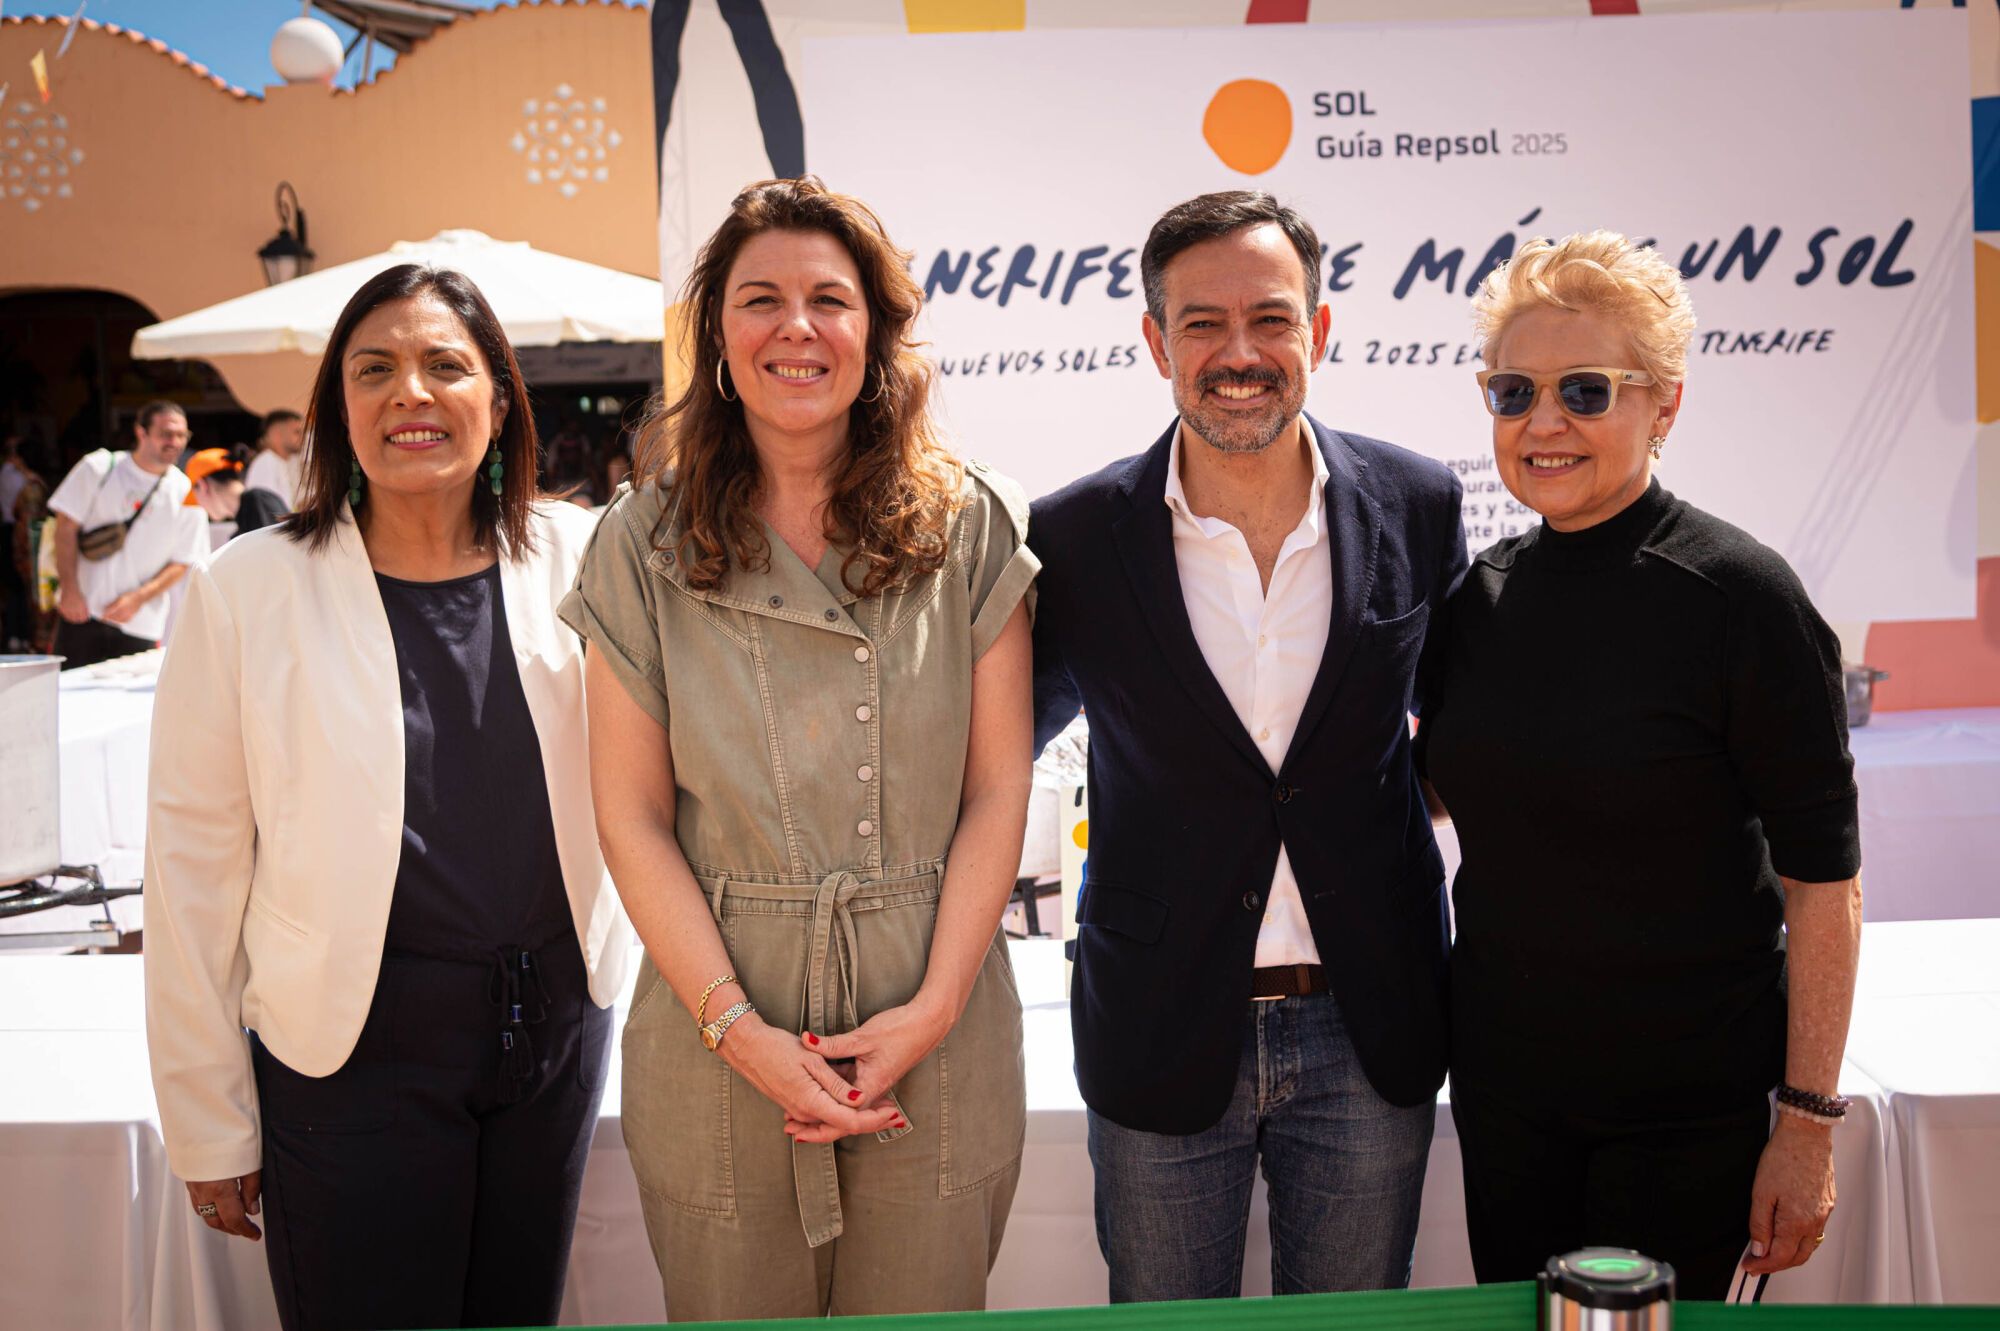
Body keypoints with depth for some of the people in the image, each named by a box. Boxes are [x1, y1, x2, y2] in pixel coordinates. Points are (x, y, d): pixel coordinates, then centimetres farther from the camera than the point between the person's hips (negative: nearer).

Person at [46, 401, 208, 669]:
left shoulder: (186, 494, 1)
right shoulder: (99, 468, 0)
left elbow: (182, 562, 2)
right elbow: (66, 526, -1)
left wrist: (138, 598, -11)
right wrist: (70, 589, -10)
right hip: (83, 611, 0)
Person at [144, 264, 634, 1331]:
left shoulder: (573, 559, -3)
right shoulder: (247, 592, -9)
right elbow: (194, 863, -6)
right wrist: (210, 1124, -4)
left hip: (555, 1027, 3)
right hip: (353, 1054, -3)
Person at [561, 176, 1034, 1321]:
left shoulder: (972, 526, 0)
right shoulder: (646, 542, -1)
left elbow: (998, 790, -1)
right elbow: (632, 815, -2)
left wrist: (931, 1009, -9)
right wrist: (737, 1026, -10)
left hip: (937, 1044, 0)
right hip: (719, 1032, 0)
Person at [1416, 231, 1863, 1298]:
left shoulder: (1737, 596, -14)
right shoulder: (1480, 594, 2)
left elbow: (1822, 877, -12)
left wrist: (1808, 1124, -13)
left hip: (1687, 1107, -5)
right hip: (1500, 1080, 5)